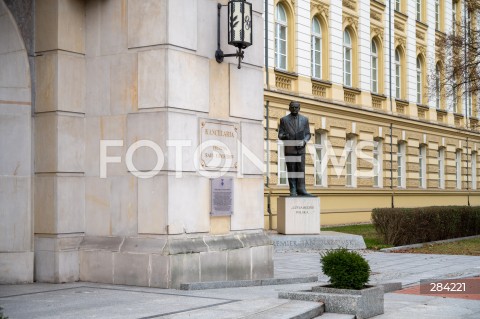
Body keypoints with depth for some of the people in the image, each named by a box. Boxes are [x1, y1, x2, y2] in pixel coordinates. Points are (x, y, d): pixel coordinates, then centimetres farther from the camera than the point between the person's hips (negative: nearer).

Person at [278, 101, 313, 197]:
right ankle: (293, 191, 1)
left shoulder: (304, 119, 10)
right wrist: (284, 136, -20)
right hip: (289, 149, -1)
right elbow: (280, 135, 3)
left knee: (301, 170, -5)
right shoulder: (284, 120, 5)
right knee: (291, 171, -1)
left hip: (300, 149, 1)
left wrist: (304, 141, -9)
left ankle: (301, 190, -4)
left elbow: (308, 134, 11)